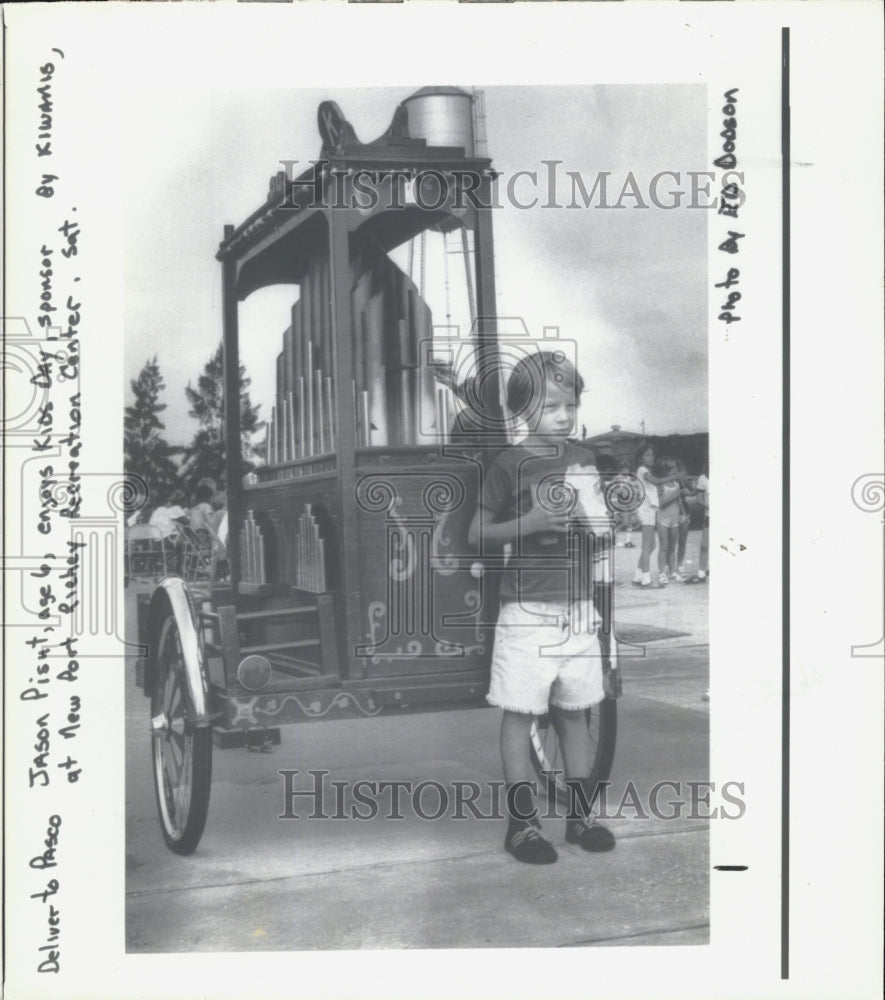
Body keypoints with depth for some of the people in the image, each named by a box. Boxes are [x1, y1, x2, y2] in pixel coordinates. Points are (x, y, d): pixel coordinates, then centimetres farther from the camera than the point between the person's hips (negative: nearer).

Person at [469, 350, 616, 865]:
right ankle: (522, 823, 9)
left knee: (575, 711, 12)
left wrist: (593, 515, -5)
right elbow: (477, 533, -6)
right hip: (526, 607, -5)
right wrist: (530, 523, -20)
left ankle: (581, 814, 22)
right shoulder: (511, 464, -6)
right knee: (520, 712, 0)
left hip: (578, 604, 5)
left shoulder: (583, 459, 9)